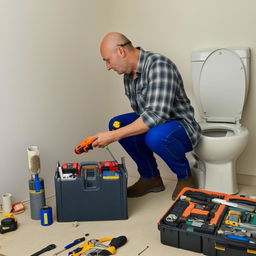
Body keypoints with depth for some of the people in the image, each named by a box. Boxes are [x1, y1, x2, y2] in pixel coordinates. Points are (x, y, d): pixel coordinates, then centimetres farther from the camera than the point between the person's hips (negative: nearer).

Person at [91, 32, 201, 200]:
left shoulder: (159, 65, -25)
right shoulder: (128, 73, 4)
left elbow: (156, 115, -35)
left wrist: (114, 136, -33)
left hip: (181, 126, -8)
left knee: (156, 135, -38)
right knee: (116, 124, -8)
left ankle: (185, 177, -5)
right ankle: (150, 177, 5)